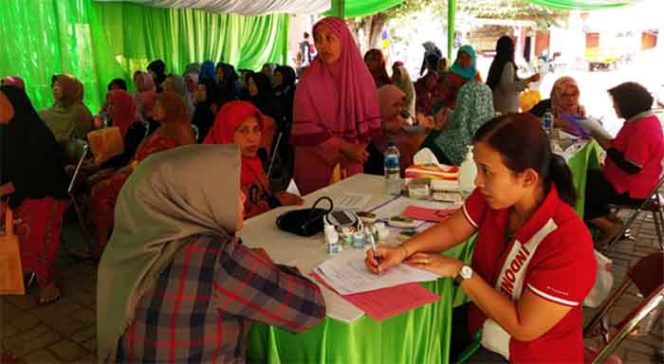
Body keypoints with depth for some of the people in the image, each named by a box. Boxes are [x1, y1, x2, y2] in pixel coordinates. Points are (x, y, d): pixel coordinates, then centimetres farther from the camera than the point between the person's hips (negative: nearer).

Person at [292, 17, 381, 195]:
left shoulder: (362, 78, 1)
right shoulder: (309, 82, -10)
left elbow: (372, 120, 3)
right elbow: (306, 130, -14)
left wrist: (358, 148, -12)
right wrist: (344, 147, -15)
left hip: (352, 163, 3)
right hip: (317, 162, -3)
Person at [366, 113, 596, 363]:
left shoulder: (566, 244, -32)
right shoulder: (496, 196, -15)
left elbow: (523, 327, -26)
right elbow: (452, 229, 0)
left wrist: (460, 272, -23)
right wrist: (403, 251, -16)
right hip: (483, 321, 6)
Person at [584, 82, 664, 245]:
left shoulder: (643, 130, -28)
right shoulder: (644, 119, 4)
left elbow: (632, 168, -28)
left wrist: (607, 147, -20)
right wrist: (607, 140, -3)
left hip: (630, 189, -10)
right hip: (627, 181, 10)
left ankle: (609, 227, 7)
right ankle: (609, 219, 16)